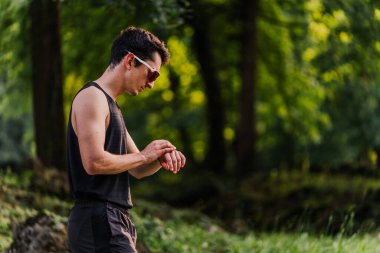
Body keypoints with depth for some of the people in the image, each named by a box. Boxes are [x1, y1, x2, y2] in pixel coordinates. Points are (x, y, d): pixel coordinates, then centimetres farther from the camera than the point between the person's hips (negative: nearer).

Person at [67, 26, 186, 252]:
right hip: (100, 222, -10)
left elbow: (137, 170, 24)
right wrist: (144, 155, -9)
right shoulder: (92, 97, -9)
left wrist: (161, 157, 3)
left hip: (113, 222, 10)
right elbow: (94, 162, -22)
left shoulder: (109, 104, 22)